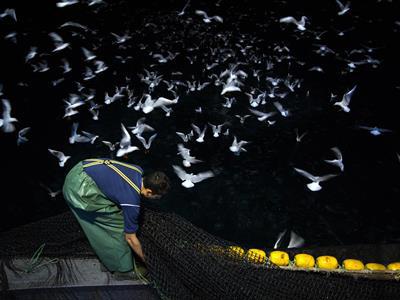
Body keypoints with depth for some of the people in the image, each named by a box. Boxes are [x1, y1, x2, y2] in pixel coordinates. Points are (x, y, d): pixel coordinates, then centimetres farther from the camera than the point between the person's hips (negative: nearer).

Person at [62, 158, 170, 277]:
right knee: (116, 223, 1)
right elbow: (130, 238, -6)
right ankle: (121, 266, 16)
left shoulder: (138, 170, 2)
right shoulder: (132, 201, -18)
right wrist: (144, 259, 10)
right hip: (80, 189, -9)